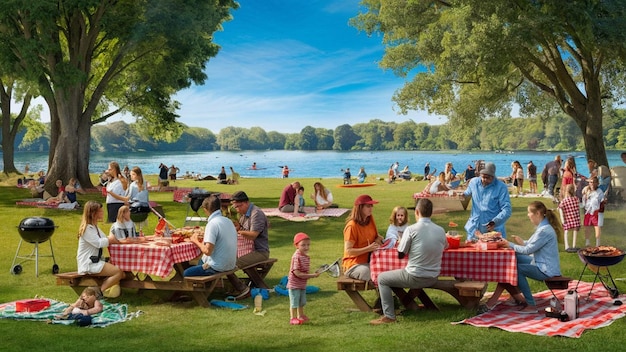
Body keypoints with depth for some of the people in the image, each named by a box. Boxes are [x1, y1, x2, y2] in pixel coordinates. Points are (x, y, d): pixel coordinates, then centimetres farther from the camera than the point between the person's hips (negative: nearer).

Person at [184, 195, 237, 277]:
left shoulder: (212, 224, -19)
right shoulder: (228, 221, 6)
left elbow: (207, 251, -23)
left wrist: (196, 241, -6)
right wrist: (204, 239, 15)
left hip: (217, 267, -9)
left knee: (186, 274, 5)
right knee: (200, 261, 31)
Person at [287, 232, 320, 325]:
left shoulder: (306, 257, 4)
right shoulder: (296, 257, -23)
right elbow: (297, 273, -26)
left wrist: (312, 275, -8)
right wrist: (311, 275, -24)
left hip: (302, 284, 9)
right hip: (294, 284, -9)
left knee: (302, 302, 19)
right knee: (294, 302, -1)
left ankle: (300, 316, 34)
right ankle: (293, 318, 8)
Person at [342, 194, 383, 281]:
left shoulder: (370, 219, 6)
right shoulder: (352, 226, -16)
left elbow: (376, 236, 24)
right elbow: (348, 251, -19)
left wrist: (378, 239, 0)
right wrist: (368, 248, -23)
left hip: (368, 262, 8)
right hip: (354, 265, -7)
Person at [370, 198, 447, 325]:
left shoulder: (412, 229, -15)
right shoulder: (441, 230, -1)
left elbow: (400, 255, -6)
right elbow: (446, 246, 22)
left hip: (414, 278, -6)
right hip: (433, 279, 6)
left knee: (382, 278, 14)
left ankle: (389, 316, 7)